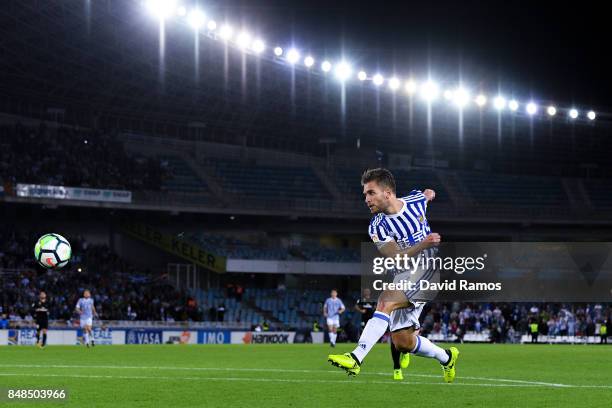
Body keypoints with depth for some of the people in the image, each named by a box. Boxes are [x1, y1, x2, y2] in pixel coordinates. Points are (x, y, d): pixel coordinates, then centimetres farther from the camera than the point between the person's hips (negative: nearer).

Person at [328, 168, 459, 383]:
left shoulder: (416, 200, -3)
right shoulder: (377, 227, -6)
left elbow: (428, 192, 25)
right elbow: (397, 257, -21)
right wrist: (424, 244, -32)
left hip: (429, 268, -4)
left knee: (386, 301, -28)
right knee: (402, 342, 2)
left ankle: (356, 358, -37)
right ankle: (447, 358, 29)